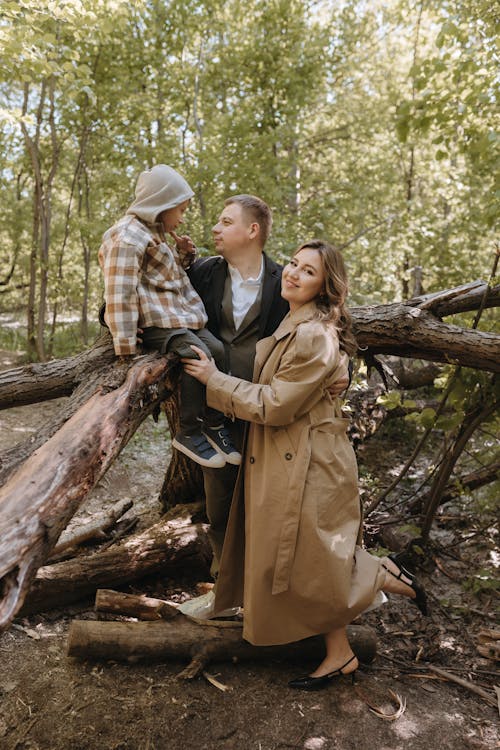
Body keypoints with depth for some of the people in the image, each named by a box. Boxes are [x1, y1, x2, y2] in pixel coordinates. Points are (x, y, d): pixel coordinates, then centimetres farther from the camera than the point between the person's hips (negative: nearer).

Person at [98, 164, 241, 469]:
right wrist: (126, 347, -22)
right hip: (156, 321, -10)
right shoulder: (128, 237, -12)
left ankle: (215, 424, 5)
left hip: (181, 316, 10)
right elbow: (120, 294, -19)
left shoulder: (155, 231, 21)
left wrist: (183, 254, 13)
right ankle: (188, 434, -13)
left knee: (218, 351, -5)